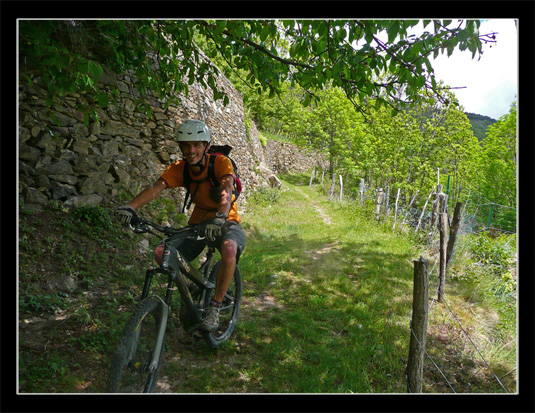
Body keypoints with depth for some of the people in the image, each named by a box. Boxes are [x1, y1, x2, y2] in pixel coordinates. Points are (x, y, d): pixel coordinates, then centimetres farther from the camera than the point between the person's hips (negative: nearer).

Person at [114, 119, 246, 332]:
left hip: (226, 222, -4)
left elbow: (226, 190, -36)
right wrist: (130, 207, -42)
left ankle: (214, 307, -19)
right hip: (197, 223, 4)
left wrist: (220, 218, -57)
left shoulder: (221, 163, -18)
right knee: (161, 253, -16)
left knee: (229, 248, -39)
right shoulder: (179, 168, -7)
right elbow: (155, 188, -23)